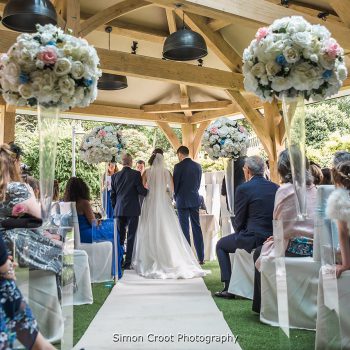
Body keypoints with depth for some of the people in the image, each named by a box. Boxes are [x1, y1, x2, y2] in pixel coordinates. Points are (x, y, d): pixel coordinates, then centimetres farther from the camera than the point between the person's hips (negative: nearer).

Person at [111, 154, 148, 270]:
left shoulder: (115, 176, 6)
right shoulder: (136, 174, -7)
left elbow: (112, 195, 9)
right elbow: (141, 191, -9)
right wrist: (148, 191, 11)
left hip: (119, 210, 4)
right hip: (132, 209, -4)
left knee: (120, 237, 12)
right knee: (131, 237, 2)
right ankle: (127, 262, 2)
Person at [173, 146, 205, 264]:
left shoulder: (179, 166, -10)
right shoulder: (197, 166, 5)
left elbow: (175, 184, -6)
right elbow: (199, 183, 11)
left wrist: (176, 197, 10)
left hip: (182, 201, -5)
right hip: (195, 201, 5)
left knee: (185, 229, 1)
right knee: (197, 228, 9)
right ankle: (201, 257, 11)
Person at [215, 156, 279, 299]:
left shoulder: (243, 189, -11)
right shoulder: (276, 187, 7)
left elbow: (238, 221, -6)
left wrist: (239, 232, 15)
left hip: (254, 239, -7)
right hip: (273, 237, 7)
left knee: (221, 245, 18)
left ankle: (228, 288, 12)